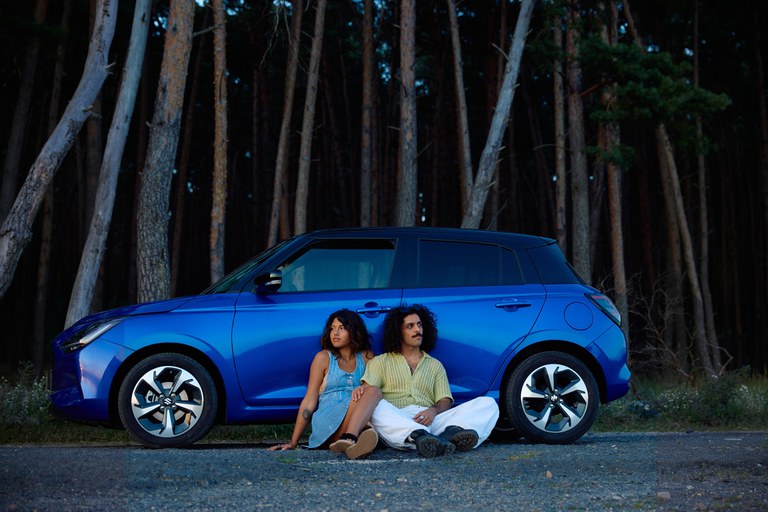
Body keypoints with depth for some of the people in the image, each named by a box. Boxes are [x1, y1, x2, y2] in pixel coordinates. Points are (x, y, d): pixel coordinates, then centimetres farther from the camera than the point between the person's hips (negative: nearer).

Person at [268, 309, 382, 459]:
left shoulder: (366, 357, 17)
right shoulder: (323, 358, 9)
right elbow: (309, 402, 6)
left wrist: (364, 389, -13)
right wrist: (293, 443, 0)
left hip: (365, 422, 3)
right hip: (327, 424, -3)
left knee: (373, 391, -30)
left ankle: (349, 439, -55)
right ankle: (351, 440, -57)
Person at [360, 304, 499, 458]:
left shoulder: (435, 365, 28)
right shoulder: (380, 362, 22)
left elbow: (445, 401, 15)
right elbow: (367, 395, 7)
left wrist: (434, 410, -9)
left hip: (430, 421, 3)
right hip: (396, 421, -3)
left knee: (488, 404, -16)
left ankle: (453, 431, -47)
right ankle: (419, 436, -59)